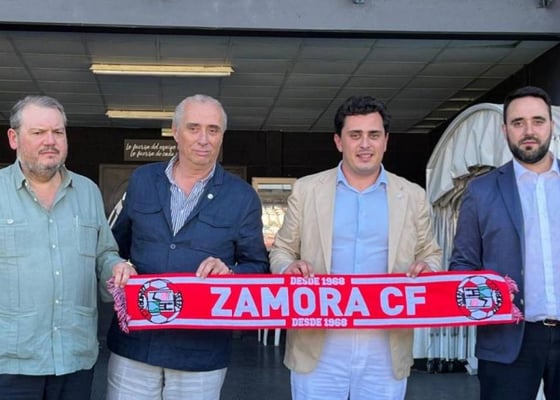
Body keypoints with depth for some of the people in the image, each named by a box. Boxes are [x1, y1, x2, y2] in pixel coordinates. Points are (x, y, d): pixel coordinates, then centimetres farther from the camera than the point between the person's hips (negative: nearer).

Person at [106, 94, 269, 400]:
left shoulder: (242, 197, 0)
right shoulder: (142, 180, 7)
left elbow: (257, 267, 4)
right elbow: (118, 245, 19)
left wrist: (229, 272, -16)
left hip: (201, 351, -2)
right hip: (134, 342, 2)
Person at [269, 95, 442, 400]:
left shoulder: (412, 196, 8)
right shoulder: (306, 190, 6)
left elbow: (431, 255, 14)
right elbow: (281, 251, 11)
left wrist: (426, 269, -9)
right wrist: (289, 267, -12)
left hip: (386, 350, 1)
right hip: (319, 348, 0)